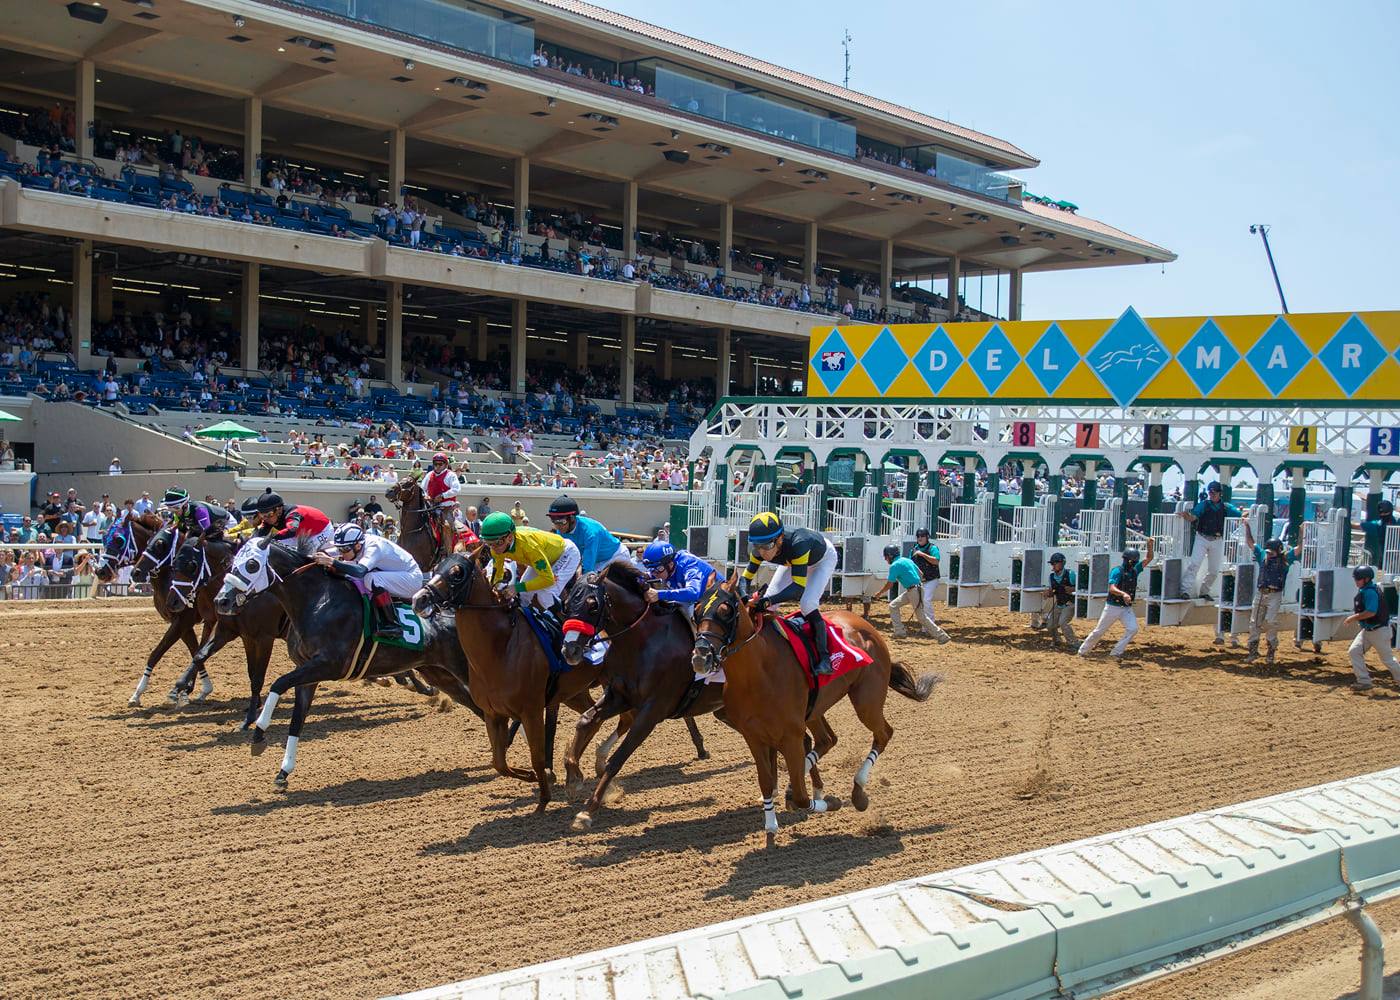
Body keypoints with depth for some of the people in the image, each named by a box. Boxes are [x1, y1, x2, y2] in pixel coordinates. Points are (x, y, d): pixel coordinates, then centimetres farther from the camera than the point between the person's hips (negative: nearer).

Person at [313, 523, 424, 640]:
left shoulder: (373, 546, -28)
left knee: (371, 579, -30)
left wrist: (332, 562, -50)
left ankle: (393, 625, -24)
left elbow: (359, 571, -44)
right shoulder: (354, 547, -4)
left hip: (412, 578, -9)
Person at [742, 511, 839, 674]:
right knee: (767, 599, -6)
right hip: (792, 561, 6)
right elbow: (747, 576, -21)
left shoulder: (797, 544, -47)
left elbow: (799, 587, -49)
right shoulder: (759, 550, -29)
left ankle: (824, 658, -20)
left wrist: (769, 601, -61)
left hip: (824, 558, -6)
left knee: (807, 602, -26)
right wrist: (743, 596, -44)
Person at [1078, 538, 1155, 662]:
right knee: (1099, 631, 5)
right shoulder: (1117, 571, -15)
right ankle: (1083, 651, 22)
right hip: (1113, 606, -5)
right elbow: (1112, 588, -27)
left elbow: (1149, 559, 7)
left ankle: (1116, 652, -6)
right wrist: (1123, 594, -46)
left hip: (1127, 608, 5)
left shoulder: (1135, 570, 4)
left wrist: (1150, 546, -10)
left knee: (1133, 629, -16)